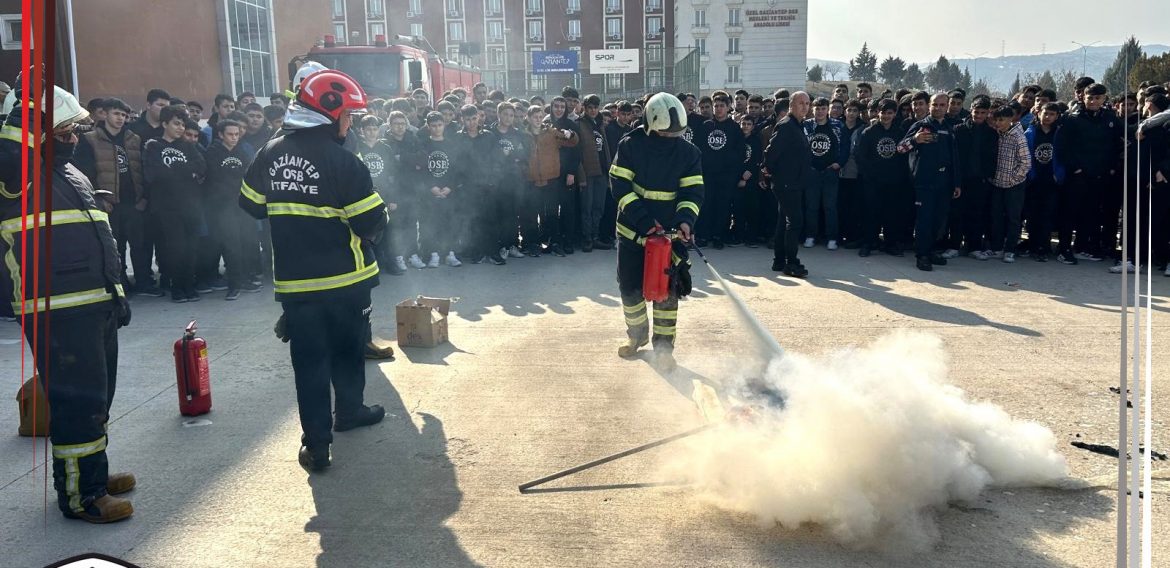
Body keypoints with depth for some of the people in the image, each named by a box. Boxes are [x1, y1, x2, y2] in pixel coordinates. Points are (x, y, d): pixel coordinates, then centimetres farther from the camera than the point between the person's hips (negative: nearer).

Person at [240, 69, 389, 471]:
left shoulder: (271, 153, 1)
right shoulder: (341, 160, -17)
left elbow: (251, 205, 12)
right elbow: (372, 222, -17)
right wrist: (380, 214, 5)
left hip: (293, 280, 4)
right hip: (344, 277, -3)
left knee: (308, 359, 4)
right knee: (347, 348, 18)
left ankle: (316, 442, 1)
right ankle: (349, 411, 35)